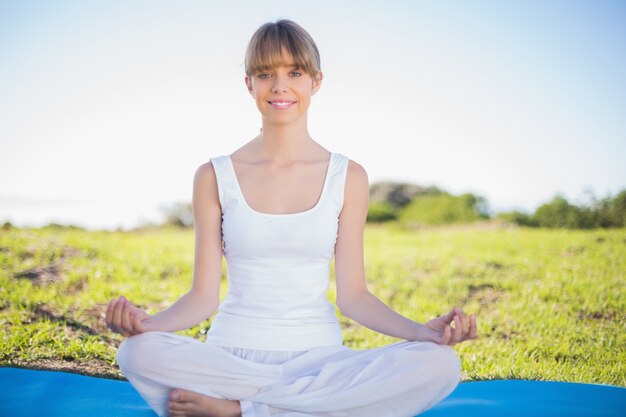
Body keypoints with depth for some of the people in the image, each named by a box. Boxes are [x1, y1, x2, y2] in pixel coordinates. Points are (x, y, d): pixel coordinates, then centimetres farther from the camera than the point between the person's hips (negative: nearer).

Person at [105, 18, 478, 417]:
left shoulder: (348, 177, 5)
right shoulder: (215, 176, 3)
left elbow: (352, 295, 3)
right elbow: (204, 295, 1)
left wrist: (423, 330, -13)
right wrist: (149, 322, -19)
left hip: (317, 354, 2)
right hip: (231, 356, -1)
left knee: (440, 364, -27)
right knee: (138, 353, -32)